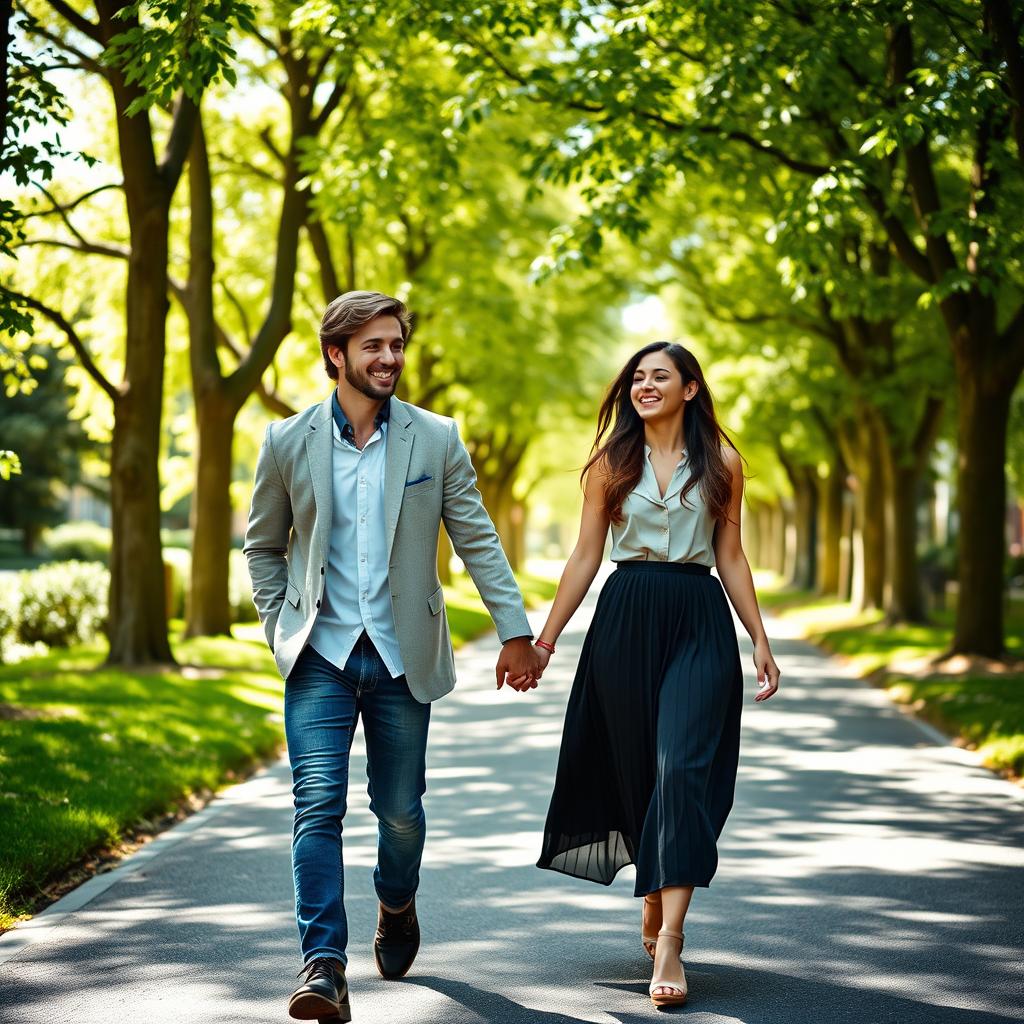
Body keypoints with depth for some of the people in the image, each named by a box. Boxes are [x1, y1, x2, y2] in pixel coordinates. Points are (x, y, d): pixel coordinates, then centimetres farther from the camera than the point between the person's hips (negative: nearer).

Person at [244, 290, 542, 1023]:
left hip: (401, 657, 1)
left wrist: (515, 630, -1)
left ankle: (398, 907, 40)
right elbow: (263, 547, 13)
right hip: (320, 655, 0)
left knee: (400, 810, 10)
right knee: (319, 803, -12)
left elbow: (478, 540, 4)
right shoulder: (288, 442, 1)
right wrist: (280, 624, 3)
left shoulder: (437, 439, 1)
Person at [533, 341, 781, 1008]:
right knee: (634, 770, 6)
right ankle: (655, 904, 27)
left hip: (699, 624, -1)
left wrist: (761, 641, 5)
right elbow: (585, 557, 9)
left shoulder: (721, 462, 7)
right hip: (625, 621, 2)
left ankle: (669, 939, -19)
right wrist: (543, 640, 5)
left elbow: (731, 557, 10)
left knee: (682, 768, -14)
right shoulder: (611, 462, 8)